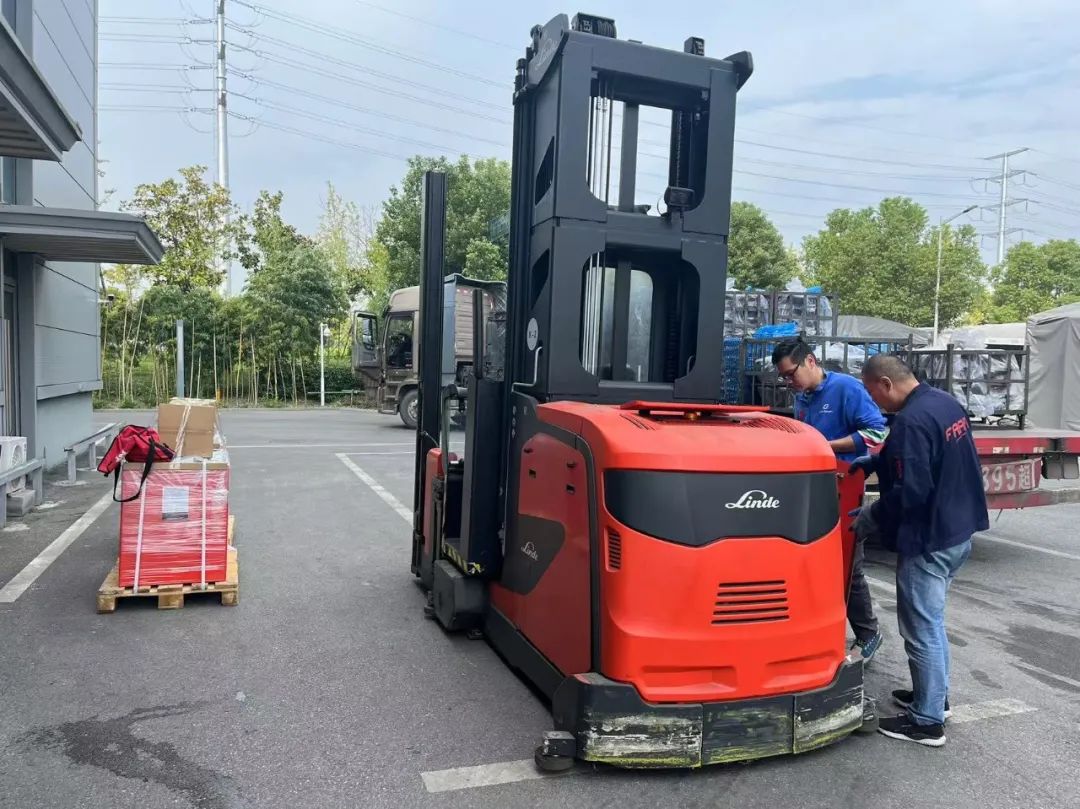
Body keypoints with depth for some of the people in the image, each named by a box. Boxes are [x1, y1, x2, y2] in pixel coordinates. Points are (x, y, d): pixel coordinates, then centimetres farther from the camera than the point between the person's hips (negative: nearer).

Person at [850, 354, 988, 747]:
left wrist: (870, 517, -12)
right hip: (958, 531, 10)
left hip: (929, 540, -10)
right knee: (932, 620, 23)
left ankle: (927, 720, 13)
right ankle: (934, 694, 36)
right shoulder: (945, 402, 6)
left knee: (921, 628, 2)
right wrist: (874, 462, 16)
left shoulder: (910, 421, -25)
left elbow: (910, 491, -27)